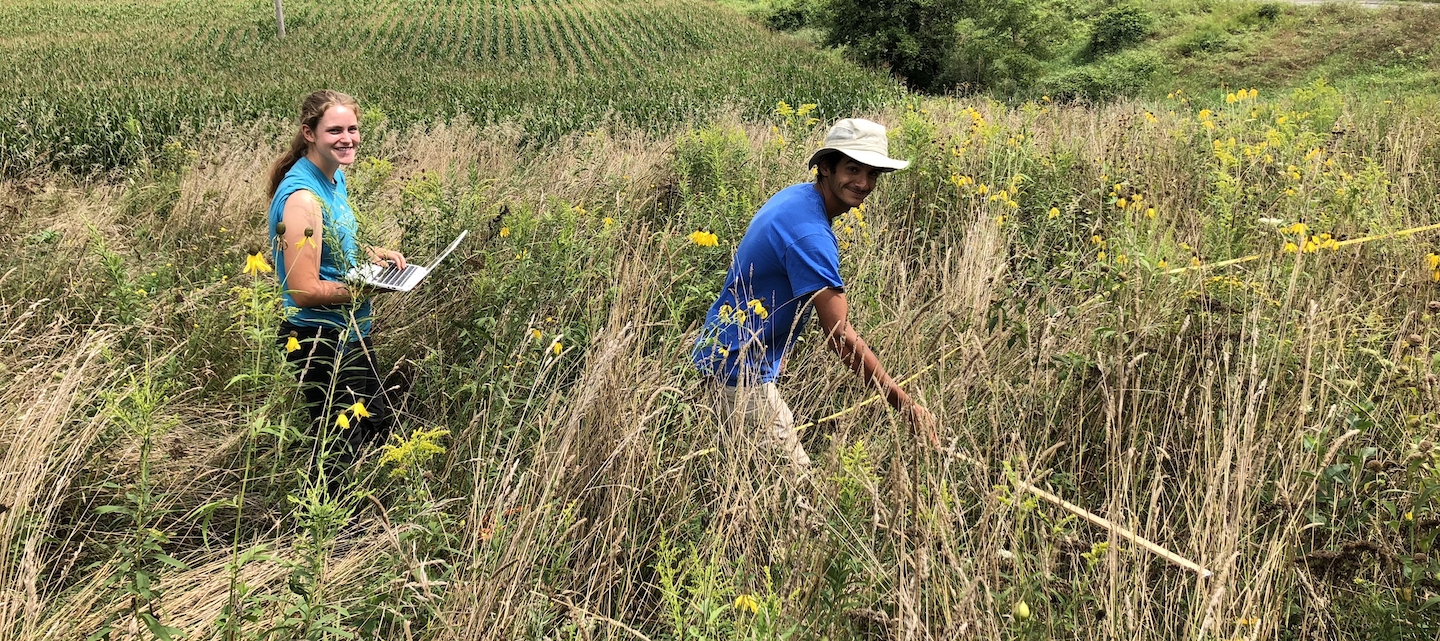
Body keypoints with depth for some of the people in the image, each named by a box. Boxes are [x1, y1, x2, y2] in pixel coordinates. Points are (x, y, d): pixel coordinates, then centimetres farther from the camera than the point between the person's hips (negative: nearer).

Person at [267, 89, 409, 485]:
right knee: (341, 450, 4)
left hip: (351, 335, 10)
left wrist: (371, 254, 3)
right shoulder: (302, 197, -24)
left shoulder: (335, 178, 5)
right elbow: (305, 290, -26)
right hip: (320, 343, -10)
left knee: (381, 426, 22)